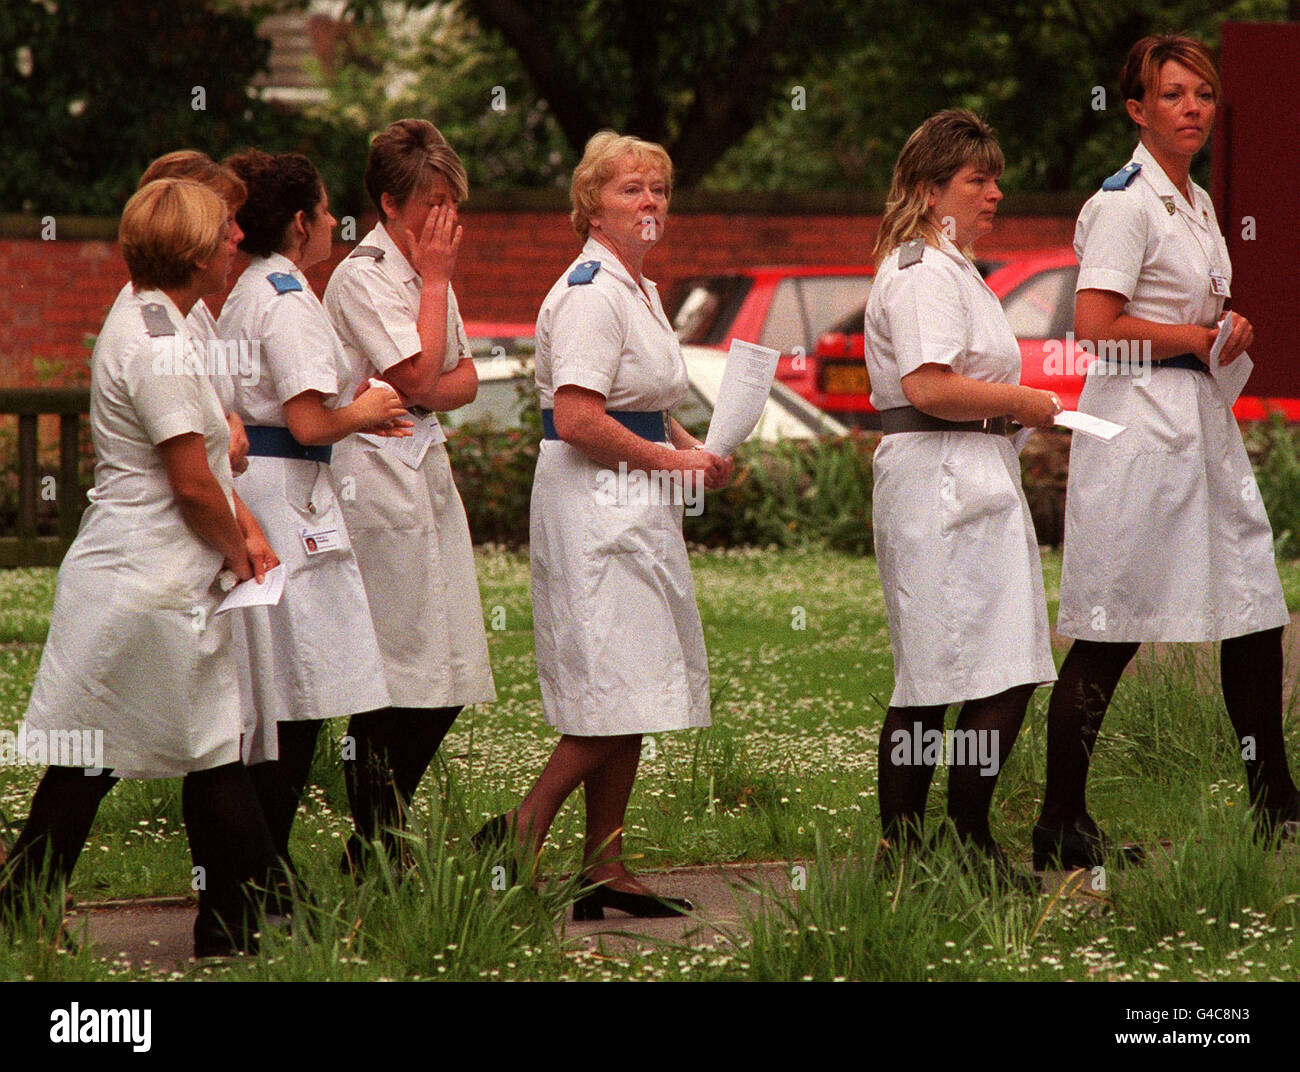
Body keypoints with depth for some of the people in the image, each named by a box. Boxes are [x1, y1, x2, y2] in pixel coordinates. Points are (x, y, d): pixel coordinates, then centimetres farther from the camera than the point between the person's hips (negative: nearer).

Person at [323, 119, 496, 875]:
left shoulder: (425, 272, 18)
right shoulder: (363, 279, -10)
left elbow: (464, 379, 15)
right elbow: (419, 378, -15)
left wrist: (430, 393, -8)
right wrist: (436, 282, -8)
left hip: (428, 470, 9)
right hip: (379, 479, -9)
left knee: (443, 684, 7)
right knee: (395, 681, -8)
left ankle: (379, 852, 15)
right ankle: (376, 857, -2)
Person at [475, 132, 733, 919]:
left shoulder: (638, 291, 17)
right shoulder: (590, 294, -14)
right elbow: (579, 420, -23)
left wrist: (693, 449, 11)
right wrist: (672, 462, -15)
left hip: (635, 510, 10)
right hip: (593, 507, -10)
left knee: (635, 693, 8)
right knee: (619, 692, -12)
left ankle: (606, 869, 11)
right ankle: (518, 838, -4)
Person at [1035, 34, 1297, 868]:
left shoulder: (1199, 203, 17)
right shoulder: (1126, 204, -11)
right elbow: (1095, 327, -19)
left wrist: (1229, 330, 9)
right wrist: (1198, 337, -11)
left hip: (1202, 416, 9)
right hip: (1139, 423, -9)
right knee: (1110, 635, -6)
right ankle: (1061, 825, 1)